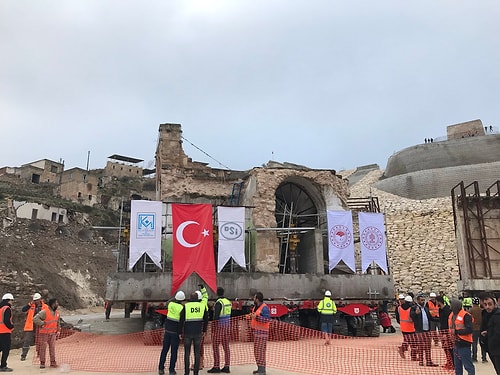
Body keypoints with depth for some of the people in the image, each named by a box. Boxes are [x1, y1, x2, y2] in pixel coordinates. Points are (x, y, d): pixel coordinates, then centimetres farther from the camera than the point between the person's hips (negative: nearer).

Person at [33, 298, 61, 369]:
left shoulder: (57, 312, 7)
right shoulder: (44, 311, -16)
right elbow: (35, 319, -23)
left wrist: (58, 330, 14)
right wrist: (42, 324, -20)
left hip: (53, 333, 5)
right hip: (44, 333, -5)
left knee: (52, 347, 5)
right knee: (43, 348, 2)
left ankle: (53, 362, 12)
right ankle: (42, 363, 13)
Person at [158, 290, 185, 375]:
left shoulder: (170, 303, -2)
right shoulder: (182, 308, -15)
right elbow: (181, 321, -17)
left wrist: (175, 298, 38)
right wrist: (180, 333, -12)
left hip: (167, 330, 5)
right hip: (175, 331, -4)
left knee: (164, 349, 13)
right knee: (174, 351, 5)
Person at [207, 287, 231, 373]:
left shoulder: (219, 302, -16)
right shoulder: (228, 302, 7)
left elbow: (216, 316, -22)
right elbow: (229, 314, 11)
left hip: (219, 326, -7)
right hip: (227, 325, 7)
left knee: (215, 347, 2)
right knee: (226, 347, 10)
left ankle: (216, 367, 4)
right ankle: (227, 367, 12)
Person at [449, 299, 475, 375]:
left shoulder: (465, 315, -15)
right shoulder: (451, 315, 10)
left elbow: (469, 330, -21)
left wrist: (457, 331, -23)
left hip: (464, 344, -9)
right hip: (456, 343, 9)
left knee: (468, 365, -4)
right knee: (457, 366, 18)